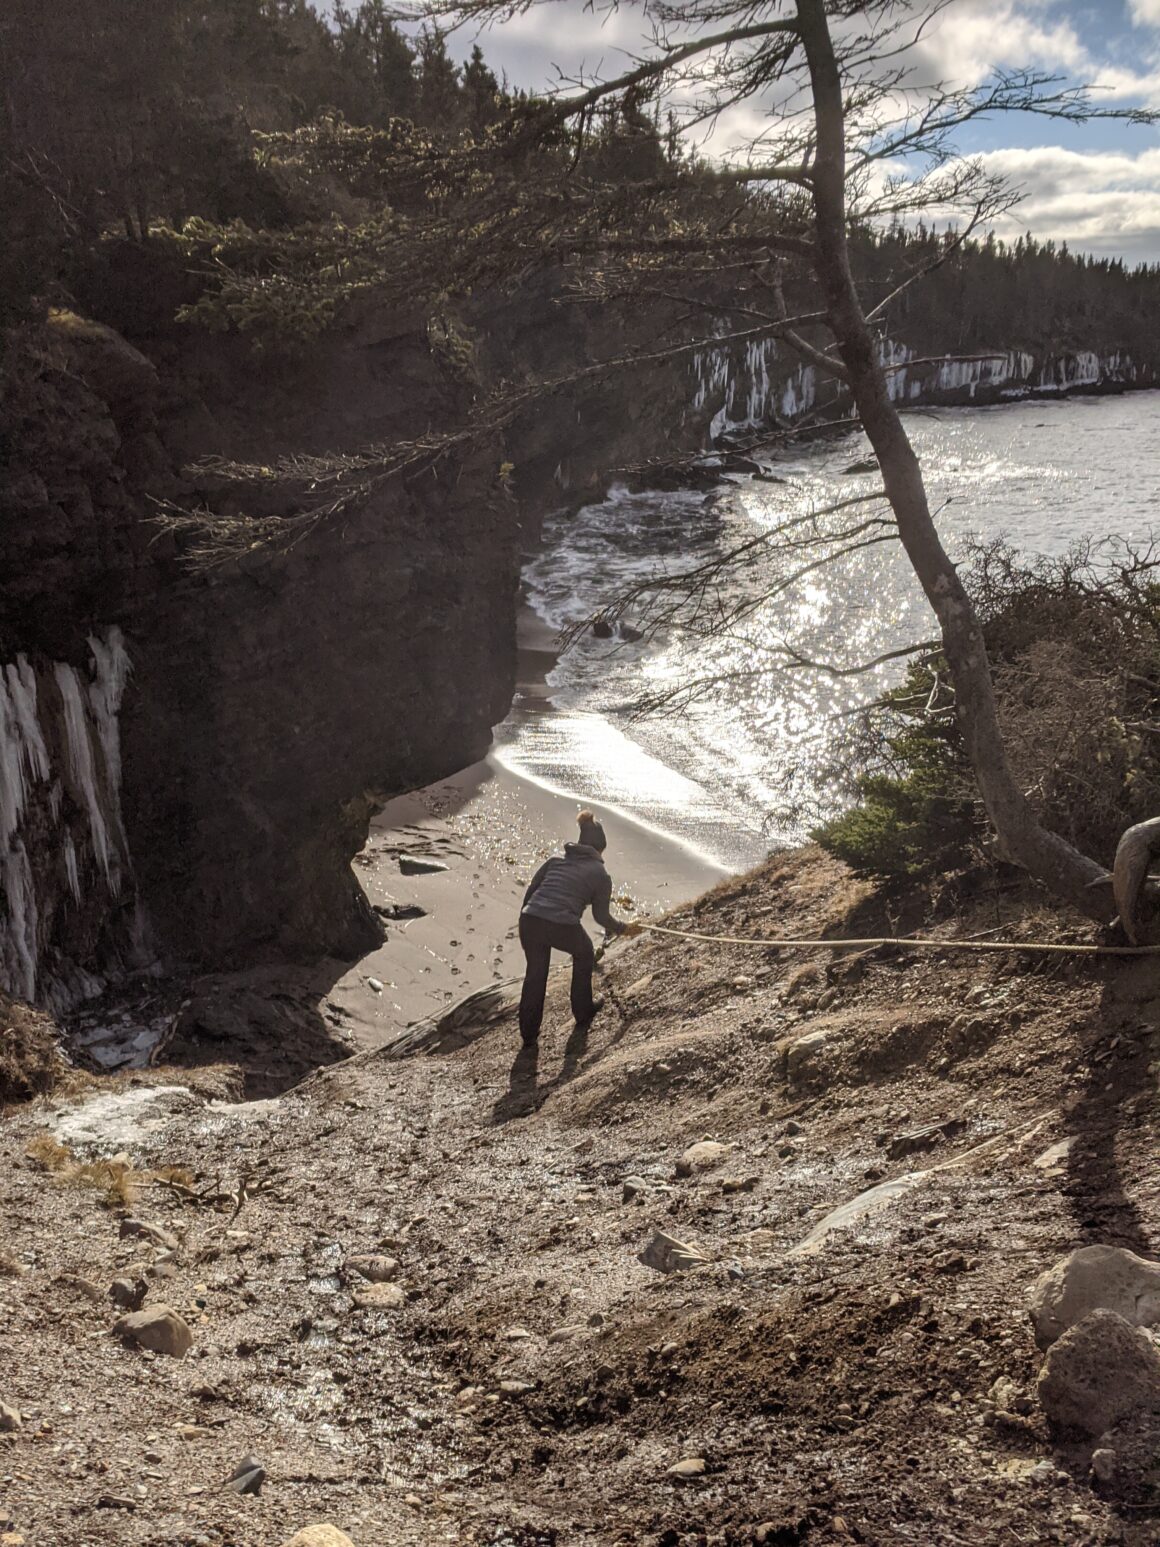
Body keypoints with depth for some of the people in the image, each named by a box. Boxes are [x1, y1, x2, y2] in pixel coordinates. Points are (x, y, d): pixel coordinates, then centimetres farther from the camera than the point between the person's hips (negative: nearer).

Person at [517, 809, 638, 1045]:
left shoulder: (556, 859, 19)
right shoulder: (601, 875, 8)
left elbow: (531, 889, 15)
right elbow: (601, 916, 13)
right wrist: (624, 928, 30)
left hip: (530, 921, 3)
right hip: (563, 928, -3)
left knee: (535, 972, 22)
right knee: (584, 954, 29)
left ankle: (528, 1031, 28)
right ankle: (583, 1011, 41)